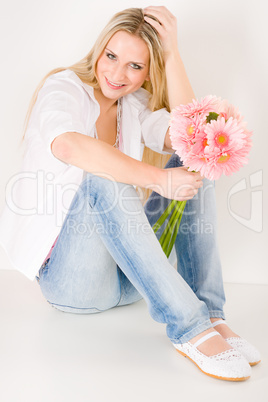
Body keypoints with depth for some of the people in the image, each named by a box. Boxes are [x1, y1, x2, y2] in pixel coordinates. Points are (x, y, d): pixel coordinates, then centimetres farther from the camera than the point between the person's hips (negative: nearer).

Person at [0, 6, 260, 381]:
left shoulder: (136, 105, 9)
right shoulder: (64, 87, -7)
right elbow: (66, 144, -32)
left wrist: (172, 50, -13)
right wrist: (157, 179, -34)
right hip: (67, 276, -5)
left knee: (191, 166, -9)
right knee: (102, 178, -32)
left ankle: (210, 315, -20)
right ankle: (189, 328, -34)